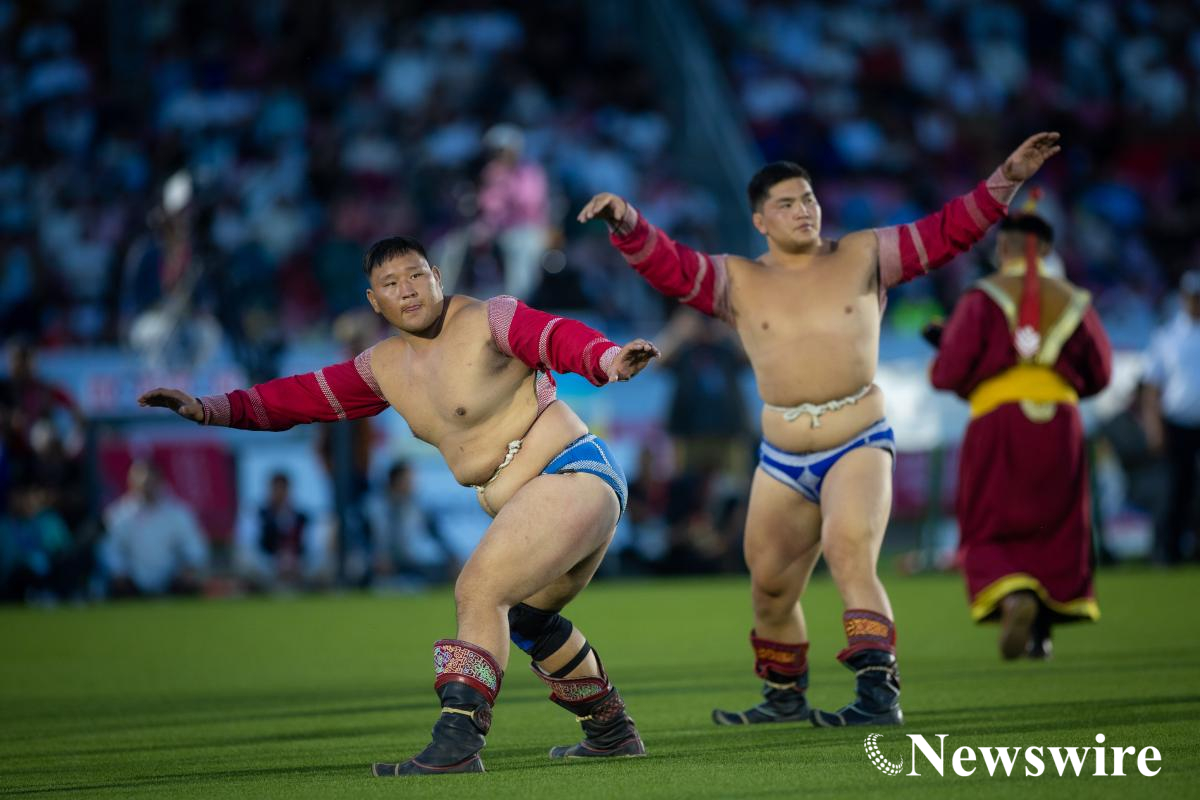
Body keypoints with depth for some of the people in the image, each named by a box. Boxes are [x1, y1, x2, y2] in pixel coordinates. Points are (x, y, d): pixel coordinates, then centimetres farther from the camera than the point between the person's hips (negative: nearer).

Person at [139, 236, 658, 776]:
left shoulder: (489, 321, -10)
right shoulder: (387, 366, 12)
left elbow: (558, 337, -26)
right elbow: (305, 396, 14)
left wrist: (607, 361, -47)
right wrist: (210, 409, 7)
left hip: (573, 474, -9)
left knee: (478, 590, -21)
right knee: (525, 618, 23)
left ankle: (458, 744, -26)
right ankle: (613, 734, 38)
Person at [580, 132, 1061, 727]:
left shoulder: (863, 257, 6)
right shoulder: (738, 282, 6)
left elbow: (946, 232, 4)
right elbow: (668, 266, -5)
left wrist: (1005, 182, -5)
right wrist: (625, 223, -23)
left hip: (859, 446, -3)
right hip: (782, 460, 3)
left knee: (849, 552, -27)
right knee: (770, 588, 11)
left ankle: (878, 693, -32)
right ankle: (786, 697, 35)